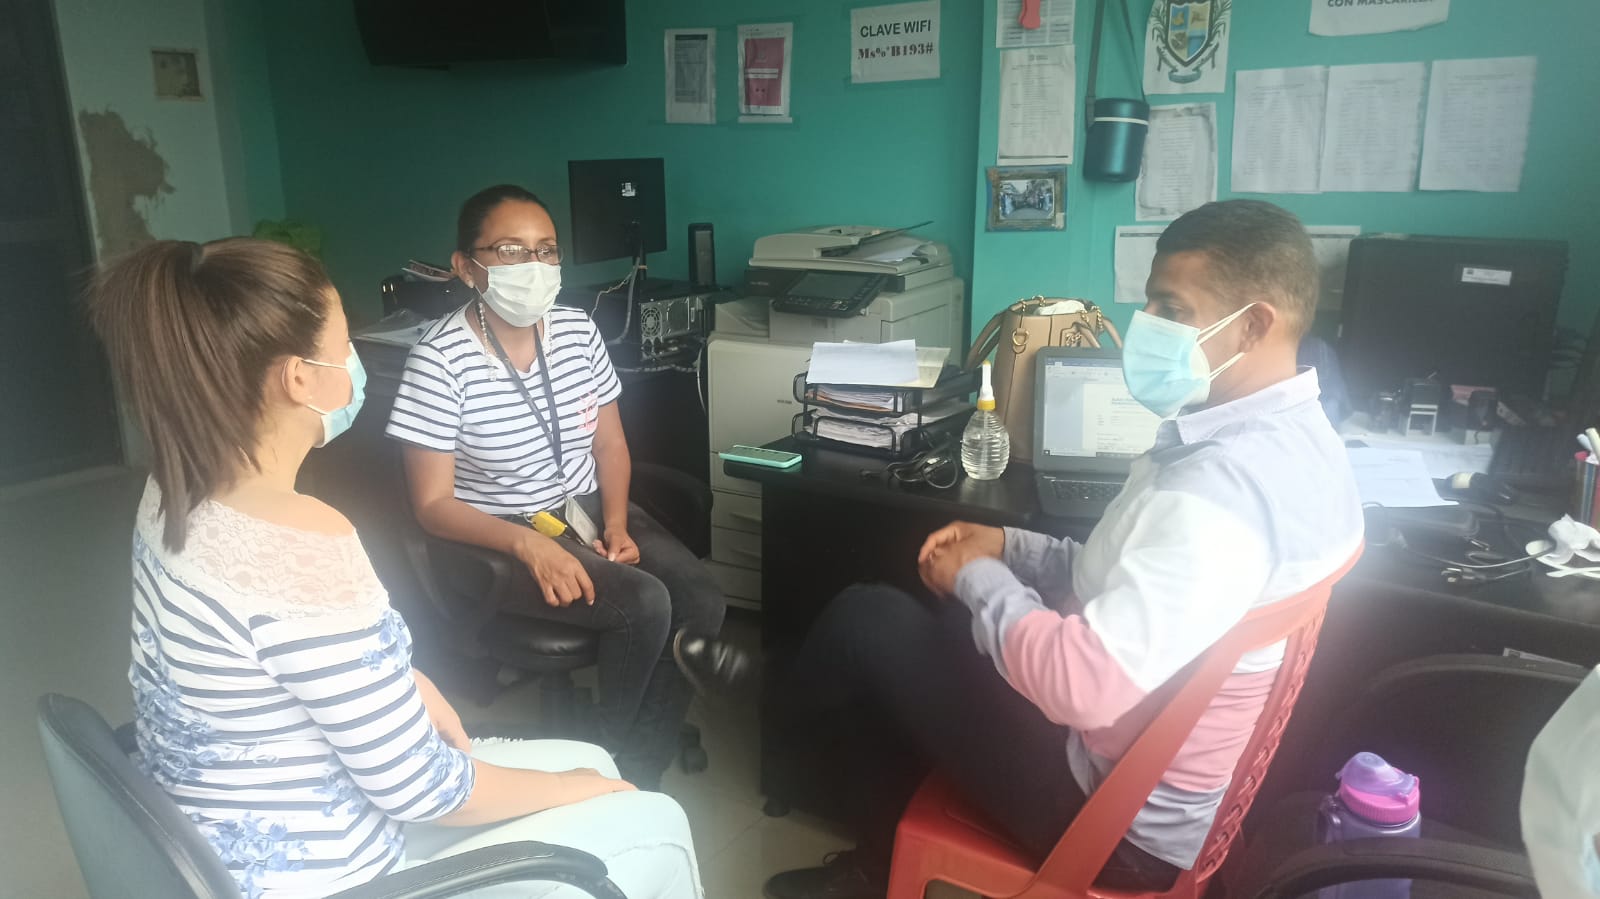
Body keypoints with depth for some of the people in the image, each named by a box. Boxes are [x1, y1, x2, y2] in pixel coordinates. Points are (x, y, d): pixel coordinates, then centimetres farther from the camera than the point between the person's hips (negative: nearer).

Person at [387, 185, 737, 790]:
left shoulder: (577, 330, -2)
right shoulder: (440, 360, -19)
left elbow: (610, 444, 7)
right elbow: (433, 505, -16)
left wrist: (616, 524, -9)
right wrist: (527, 543, -30)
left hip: (587, 508, 6)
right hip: (498, 537, -6)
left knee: (705, 603, -14)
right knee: (646, 605, -25)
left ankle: (640, 775, 5)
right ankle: (611, 758, 5)